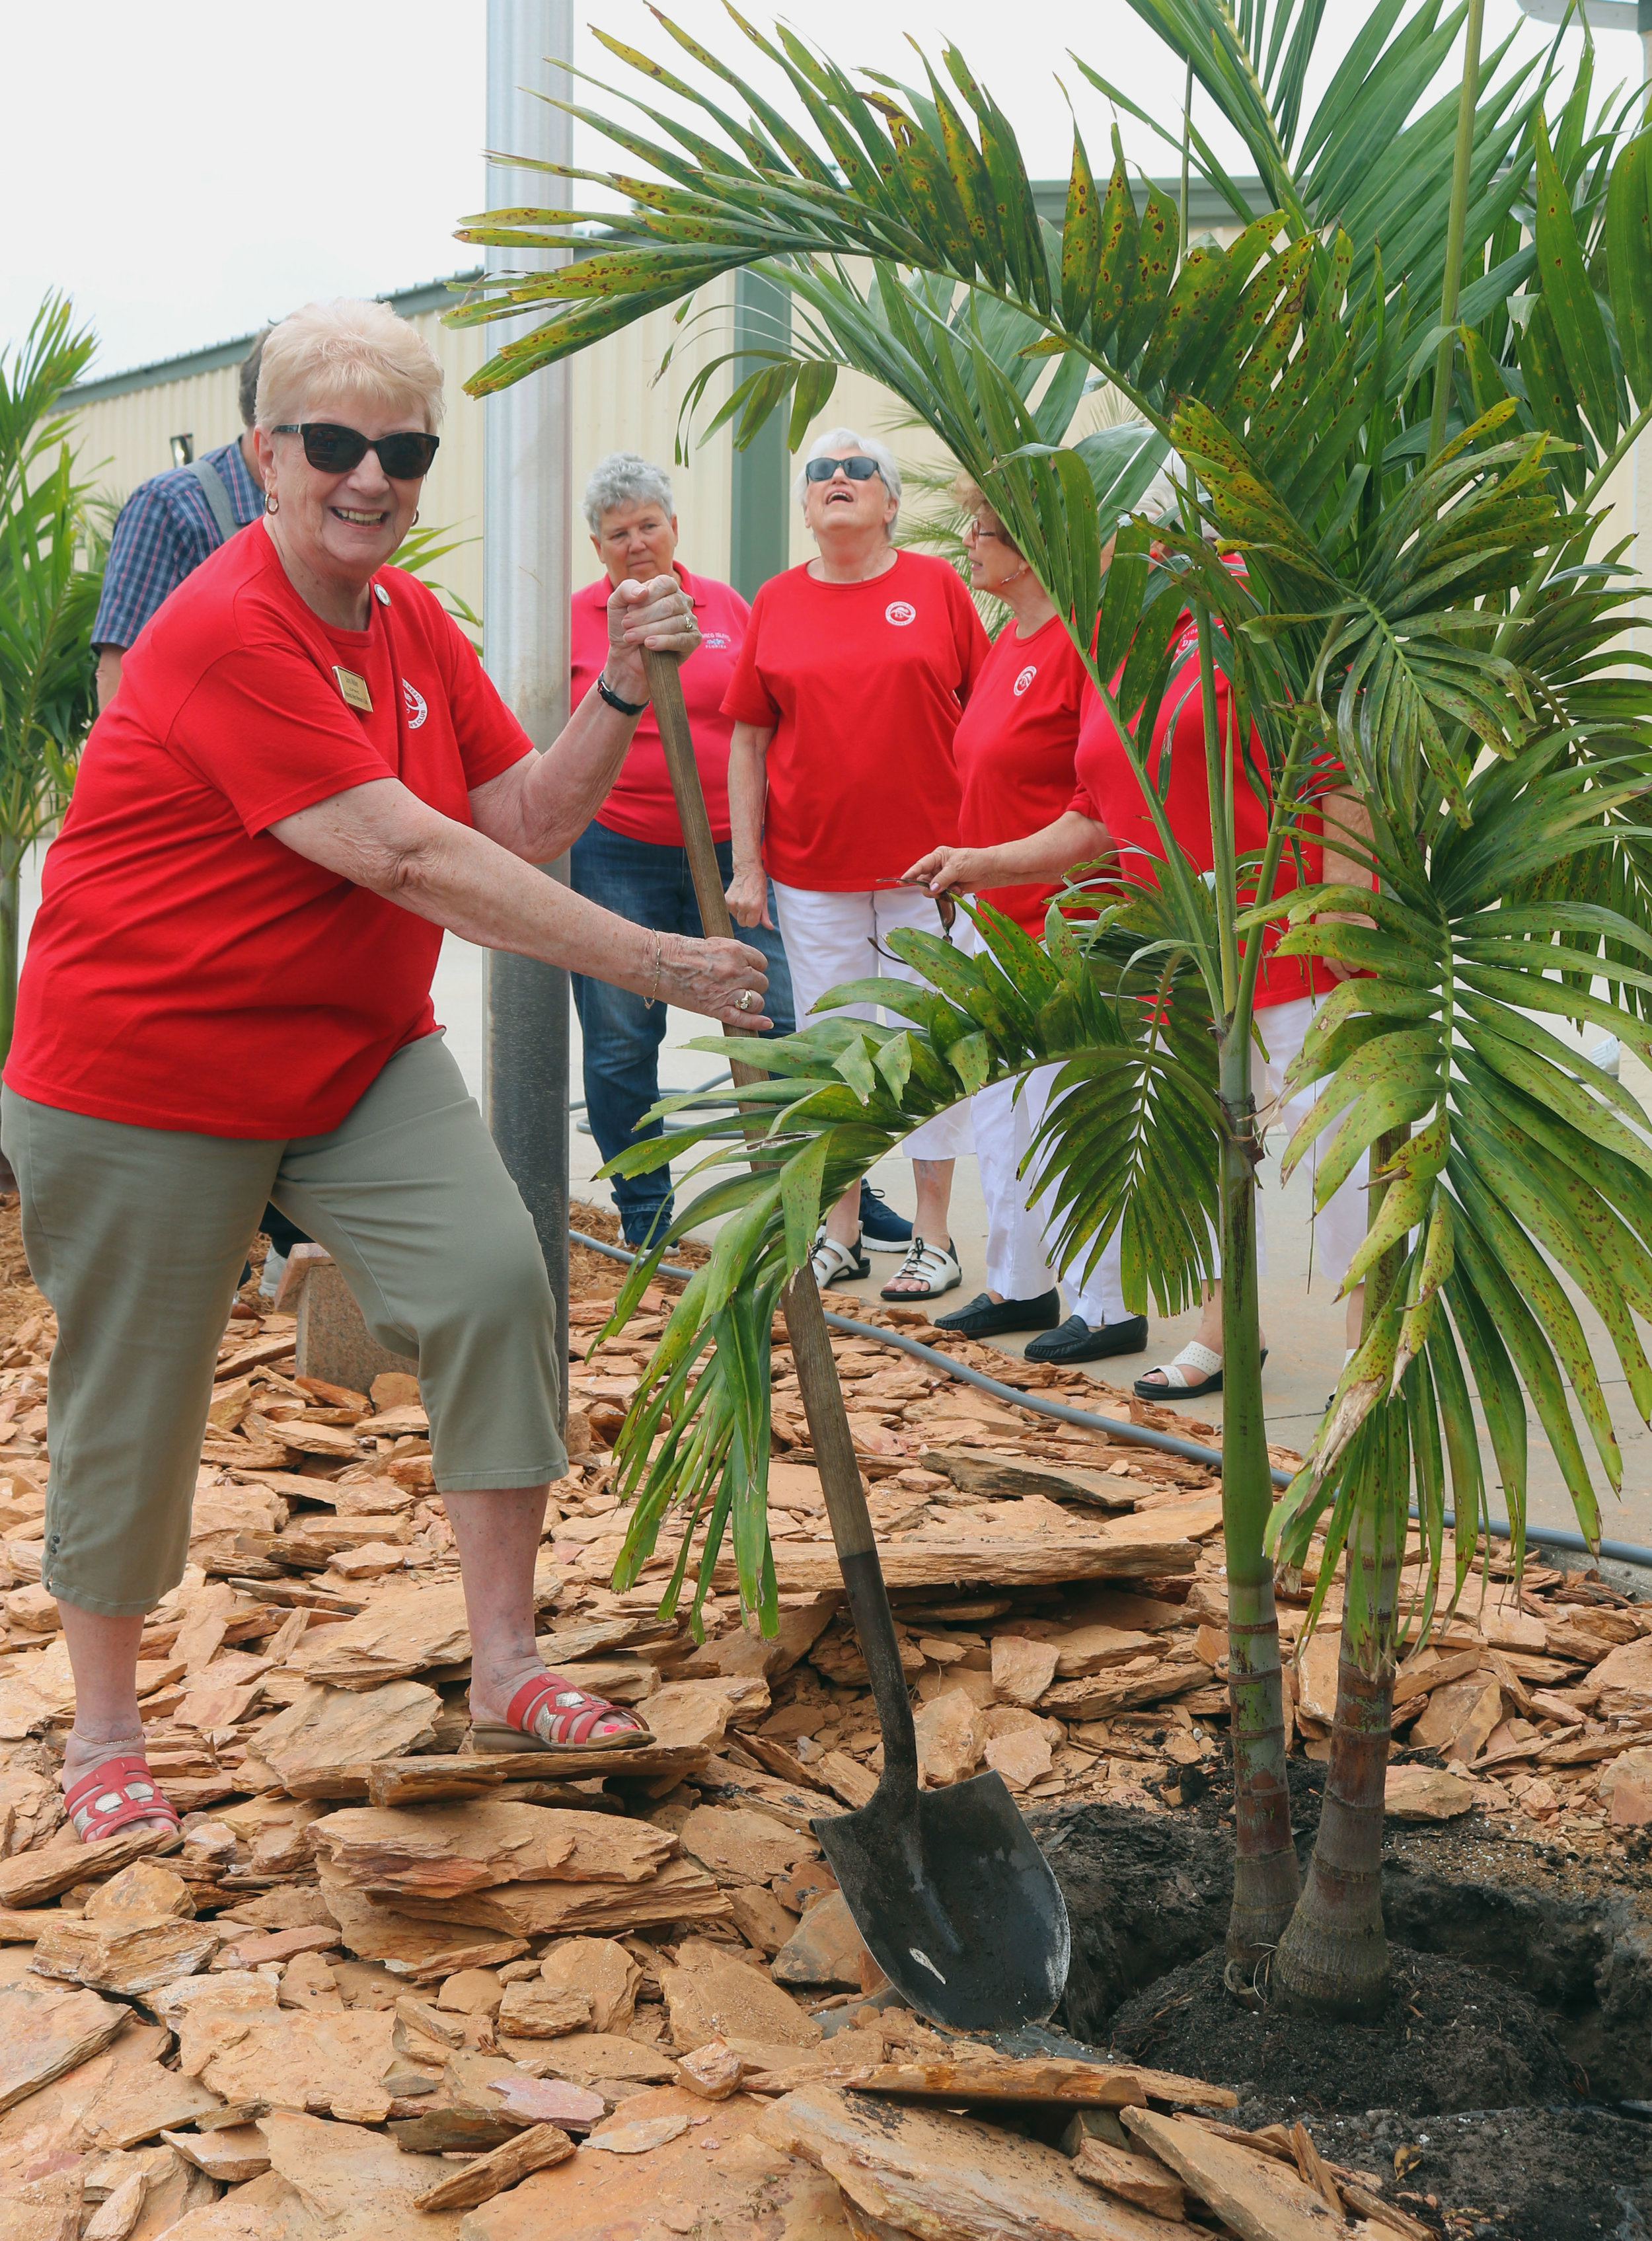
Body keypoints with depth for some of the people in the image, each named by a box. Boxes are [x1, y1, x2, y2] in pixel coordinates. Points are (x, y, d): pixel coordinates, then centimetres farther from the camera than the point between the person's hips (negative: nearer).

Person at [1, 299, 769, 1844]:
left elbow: (521, 820, 3)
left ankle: (504, 1669, 0)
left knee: (494, 1276, -12)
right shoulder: (227, 632, -23)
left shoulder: (411, 621, 5)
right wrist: (658, 965, -30)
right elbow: (410, 859, -30)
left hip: (356, 1054, 7)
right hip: (144, 1075, -7)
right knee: (132, 1397, 5)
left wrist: (620, 694, -13)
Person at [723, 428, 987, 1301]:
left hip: (927, 867, -2)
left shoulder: (936, 584, 1)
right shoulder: (777, 602, 6)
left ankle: (932, 1237, 15)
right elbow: (747, 740, 7)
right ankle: (841, 1232, 21)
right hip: (812, 870, 2)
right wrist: (745, 865, 2)